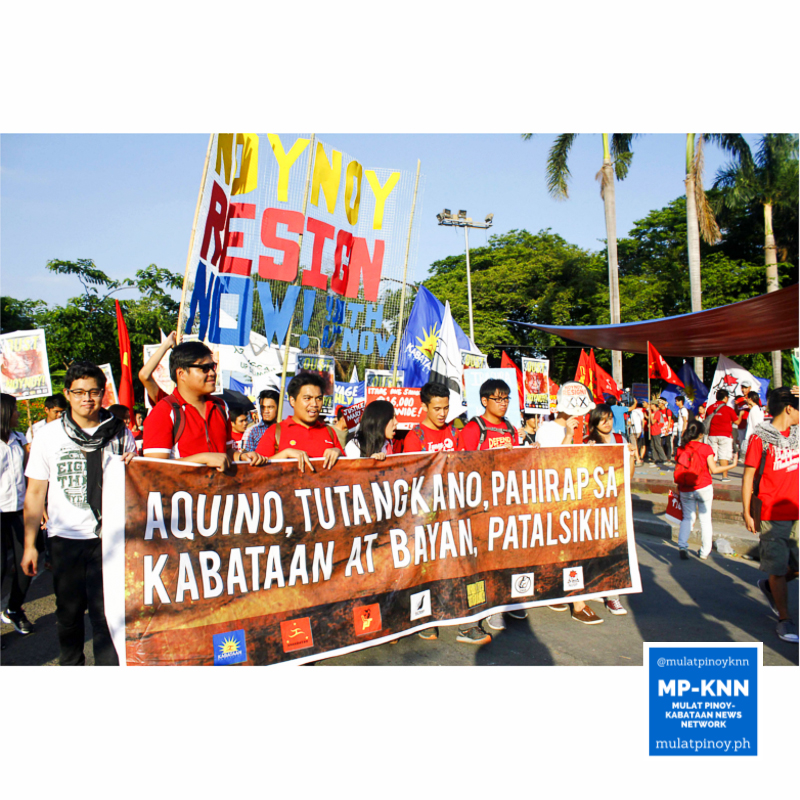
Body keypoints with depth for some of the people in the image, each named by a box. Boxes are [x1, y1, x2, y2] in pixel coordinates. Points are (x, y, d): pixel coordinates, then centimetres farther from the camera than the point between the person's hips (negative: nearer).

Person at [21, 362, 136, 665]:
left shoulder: (120, 434, 1)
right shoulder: (48, 436, 3)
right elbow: (35, 493, 6)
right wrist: (29, 544, 4)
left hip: (108, 536, -1)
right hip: (65, 537, 2)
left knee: (106, 611, -3)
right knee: (69, 611, 16)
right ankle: (71, 664, 36)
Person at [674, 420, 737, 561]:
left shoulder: (680, 449, -1)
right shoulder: (705, 448, -9)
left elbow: (678, 471, 4)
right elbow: (714, 470, -10)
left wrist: (679, 490, 15)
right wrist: (732, 465, 1)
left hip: (685, 490, 2)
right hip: (704, 488, -2)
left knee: (688, 517, 13)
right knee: (705, 518, 10)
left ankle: (682, 546, -3)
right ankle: (704, 551, 15)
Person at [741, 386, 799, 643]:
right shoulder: (760, 437, -9)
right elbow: (748, 476, -7)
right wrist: (747, 512, -9)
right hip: (771, 515, -6)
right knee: (778, 568, 1)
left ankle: (769, 585, 35)